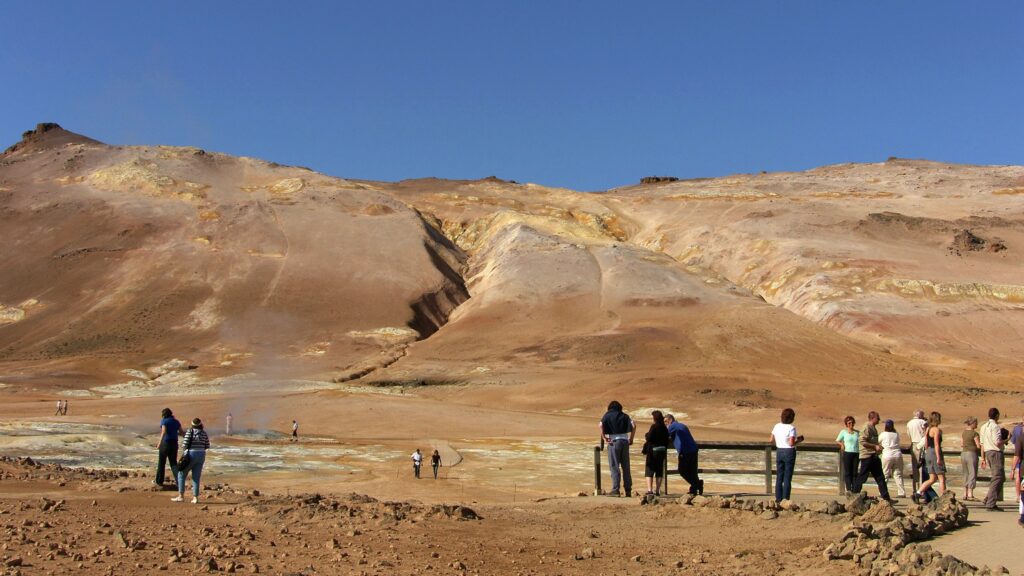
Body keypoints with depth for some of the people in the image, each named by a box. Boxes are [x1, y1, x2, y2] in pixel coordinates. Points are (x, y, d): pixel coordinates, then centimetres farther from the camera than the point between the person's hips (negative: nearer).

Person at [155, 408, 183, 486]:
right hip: (174, 444, 4)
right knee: (173, 463, 10)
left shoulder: (164, 421, -6)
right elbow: (182, 433, 8)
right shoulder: (176, 422, 9)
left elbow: (164, 431, -21)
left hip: (165, 443, -4)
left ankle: (159, 481, 20)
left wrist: (160, 442, -22)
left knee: (161, 462, 10)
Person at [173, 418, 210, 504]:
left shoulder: (190, 431, -8)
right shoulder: (204, 433, 4)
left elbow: (185, 444, -13)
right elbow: (207, 446, 7)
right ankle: (195, 498, 4)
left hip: (191, 455, -4)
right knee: (196, 477, 9)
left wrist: (183, 448, 9)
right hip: (201, 455, 4)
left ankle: (181, 496, 6)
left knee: (181, 474, 9)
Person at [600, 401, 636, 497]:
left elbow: (601, 425, -14)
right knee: (626, 466, 11)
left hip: (613, 442, -3)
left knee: (614, 466, 0)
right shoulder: (624, 415, 13)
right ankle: (628, 489, 14)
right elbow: (633, 425, -1)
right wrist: (631, 439, 3)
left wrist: (604, 438, -8)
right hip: (624, 441, 3)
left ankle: (615, 489, -4)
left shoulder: (607, 415, 5)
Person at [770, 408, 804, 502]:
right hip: (789, 452, -5)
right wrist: (799, 440, -5)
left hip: (779, 451, 5)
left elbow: (772, 439, 9)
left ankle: (778, 498, 15)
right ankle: (785, 499, 2)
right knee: (787, 477, 2)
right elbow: (791, 443, -22)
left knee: (779, 476, 12)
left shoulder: (777, 426, 2)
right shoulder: (791, 428, -16)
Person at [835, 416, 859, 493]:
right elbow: (837, 441, 11)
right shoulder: (843, 432, 4)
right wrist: (842, 444, -8)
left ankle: (855, 489, 5)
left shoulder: (857, 432, 11)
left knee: (854, 472, 3)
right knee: (847, 472, -3)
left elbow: (860, 442, 17)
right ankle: (849, 489, -5)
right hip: (847, 453, -2)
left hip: (856, 454, 3)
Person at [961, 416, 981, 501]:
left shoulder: (964, 433, 10)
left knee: (966, 474, 13)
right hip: (972, 454, -7)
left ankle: (965, 494, 14)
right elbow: (978, 446, -12)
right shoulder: (974, 433, -11)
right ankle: (970, 494, -4)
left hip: (963, 453, 7)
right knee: (972, 474, -2)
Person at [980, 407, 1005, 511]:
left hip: (988, 452, 9)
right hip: (996, 453, -9)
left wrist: (983, 458, 20)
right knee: (998, 478, -7)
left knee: (1001, 477, 17)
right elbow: (997, 442, -19)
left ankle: (988, 498, 11)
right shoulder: (995, 426, -11)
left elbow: (982, 444, 17)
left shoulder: (983, 427, 16)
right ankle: (990, 504, -10)